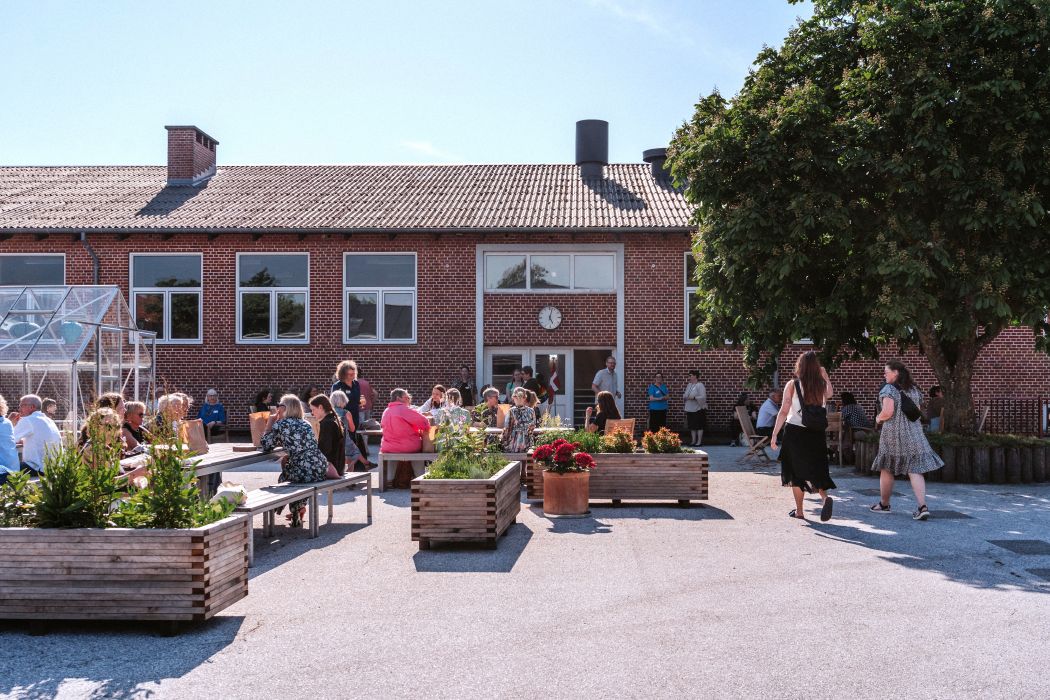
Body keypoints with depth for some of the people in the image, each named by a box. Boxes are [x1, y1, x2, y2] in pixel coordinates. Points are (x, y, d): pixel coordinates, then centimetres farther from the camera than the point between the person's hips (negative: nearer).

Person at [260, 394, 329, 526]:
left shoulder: (280, 424, -1)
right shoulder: (305, 424, 17)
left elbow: (265, 447, 5)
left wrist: (269, 423, 12)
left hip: (304, 474, -5)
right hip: (322, 471, 5)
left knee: (284, 475, 28)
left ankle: (296, 510, 32)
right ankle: (300, 507, 39)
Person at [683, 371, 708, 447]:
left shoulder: (700, 385, -11)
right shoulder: (689, 385, 12)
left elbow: (703, 397, -18)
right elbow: (686, 394, 22)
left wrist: (694, 398, -27)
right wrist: (684, 397, 0)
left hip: (698, 409, -7)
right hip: (690, 409, 7)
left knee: (699, 425, -1)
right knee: (692, 426, 10)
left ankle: (699, 441, 5)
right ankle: (693, 441, 17)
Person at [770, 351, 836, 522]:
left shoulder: (792, 385, -8)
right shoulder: (822, 385, 0)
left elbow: (784, 412, -11)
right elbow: (830, 394, 26)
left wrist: (774, 435, -8)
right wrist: (826, 377, 27)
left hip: (795, 432, -2)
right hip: (816, 433, 3)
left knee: (796, 472, 11)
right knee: (816, 469, 14)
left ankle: (799, 511, 15)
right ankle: (825, 497, -13)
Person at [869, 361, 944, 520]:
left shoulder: (889, 389, -11)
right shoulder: (914, 389, 11)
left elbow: (888, 412, -20)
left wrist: (878, 418, -1)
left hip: (893, 434, -5)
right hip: (913, 433, 5)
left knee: (886, 470, 10)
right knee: (915, 470, -1)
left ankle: (884, 504, 22)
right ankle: (923, 507, -13)